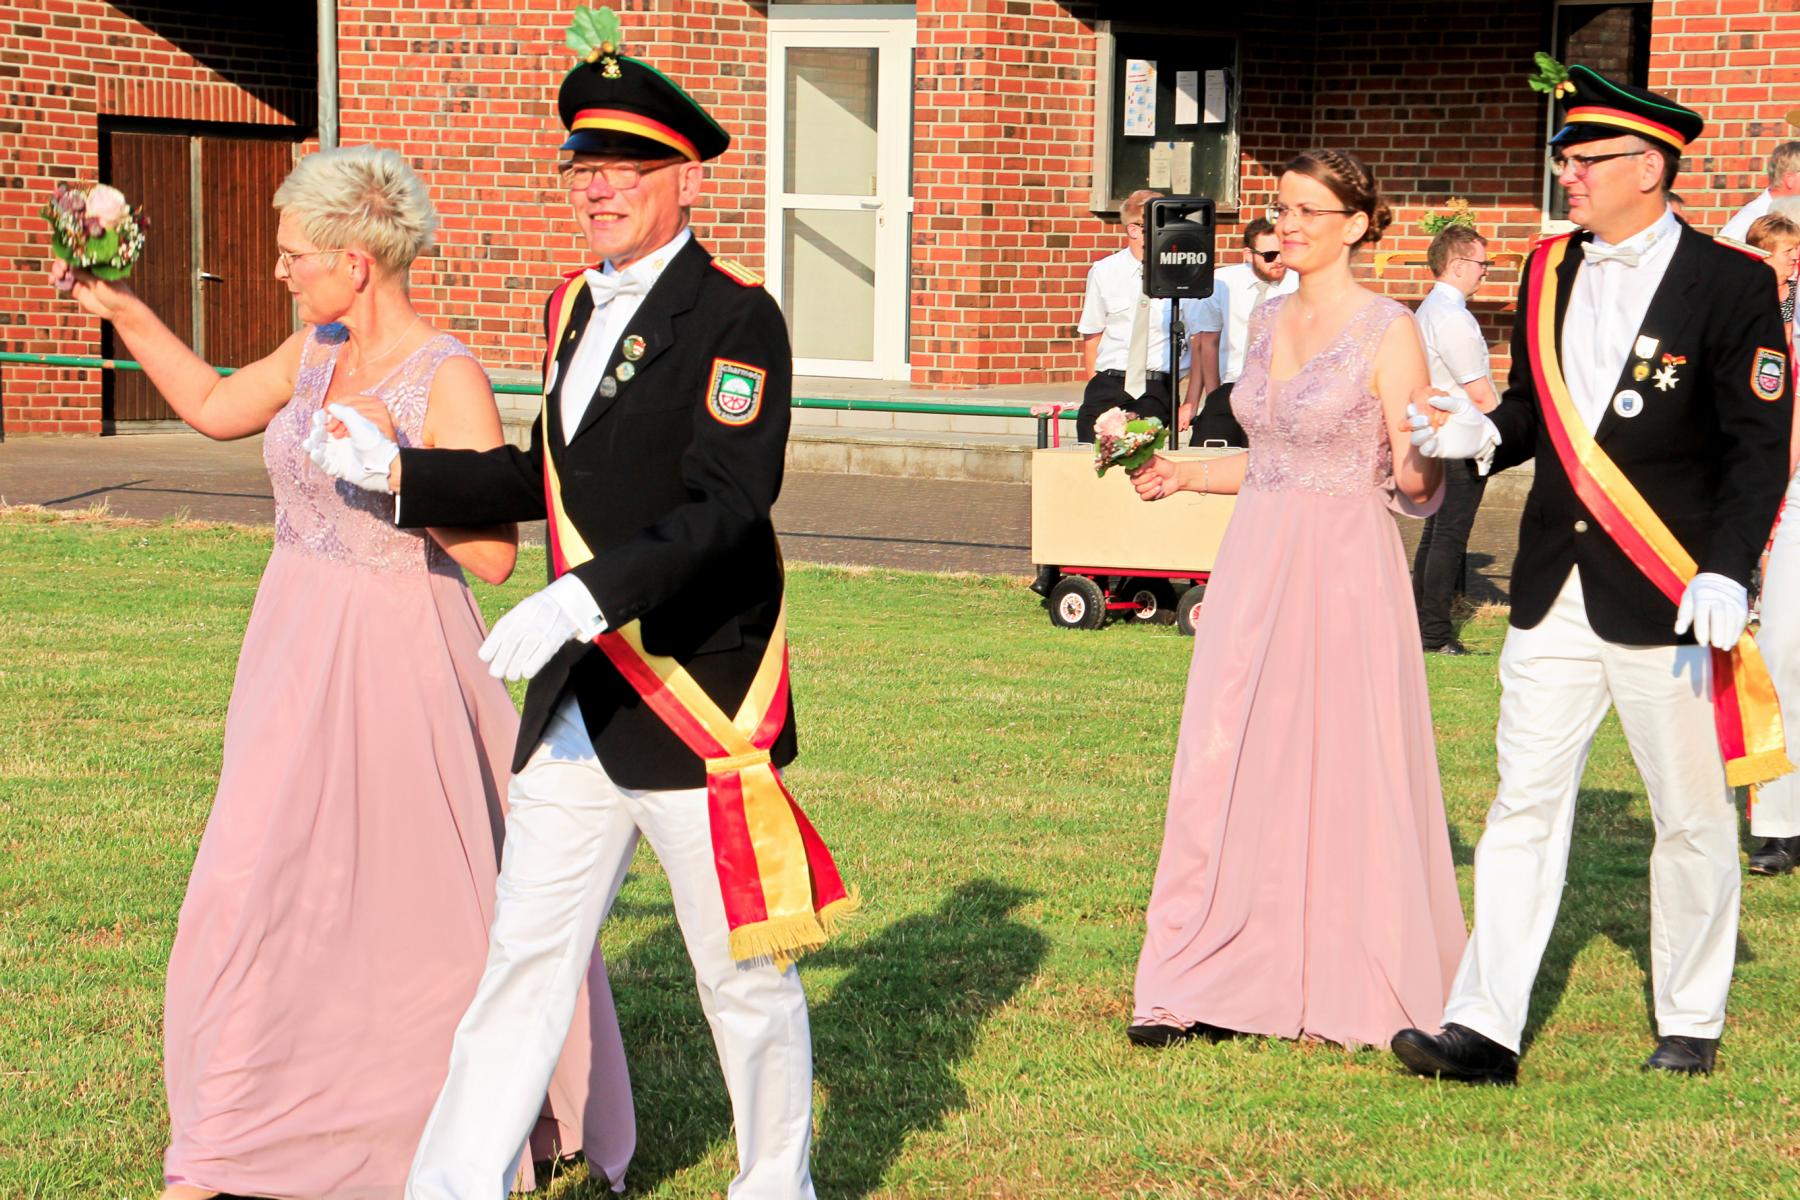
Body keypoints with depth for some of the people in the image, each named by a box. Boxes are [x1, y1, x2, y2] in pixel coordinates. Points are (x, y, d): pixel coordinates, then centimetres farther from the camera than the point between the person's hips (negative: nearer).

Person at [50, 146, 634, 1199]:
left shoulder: (449, 381, -17)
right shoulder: (321, 351, 4)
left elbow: (494, 554, -21)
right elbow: (215, 408, 21)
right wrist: (121, 311, 16)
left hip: (397, 656, -7)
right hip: (298, 645, 7)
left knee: (452, 885, 5)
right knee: (257, 885, 8)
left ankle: (552, 1107, 26)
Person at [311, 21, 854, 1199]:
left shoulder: (735, 317, -13)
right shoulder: (576, 308, 13)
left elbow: (730, 504, -23)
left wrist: (584, 598, -31)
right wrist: (400, 472, 12)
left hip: (701, 702, -7)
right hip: (579, 702, 7)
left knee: (744, 974, 8)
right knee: (525, 957, 9)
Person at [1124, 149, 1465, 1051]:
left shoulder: (1388, 331, -7)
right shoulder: (1269, 322, 13)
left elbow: (1416, 484, -10)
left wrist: (1420, 459, -30)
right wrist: (1186, 474, 16)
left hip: (1344, 569, -6)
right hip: (1255, 562, 6)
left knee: (1344, 770, -1)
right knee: (1226, 766, 3)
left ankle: (1353, 985, 11)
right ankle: (1209, 984, 10)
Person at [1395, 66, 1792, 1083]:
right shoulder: (1550, 273, 10)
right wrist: (1484, 434, -4)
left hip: (1668, 600, -5)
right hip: (1554, 593, 5)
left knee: (1694, 818, 7)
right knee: (1526, 805, 2)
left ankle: (1692, 1025, 23)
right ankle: (1485, 1028, 3)